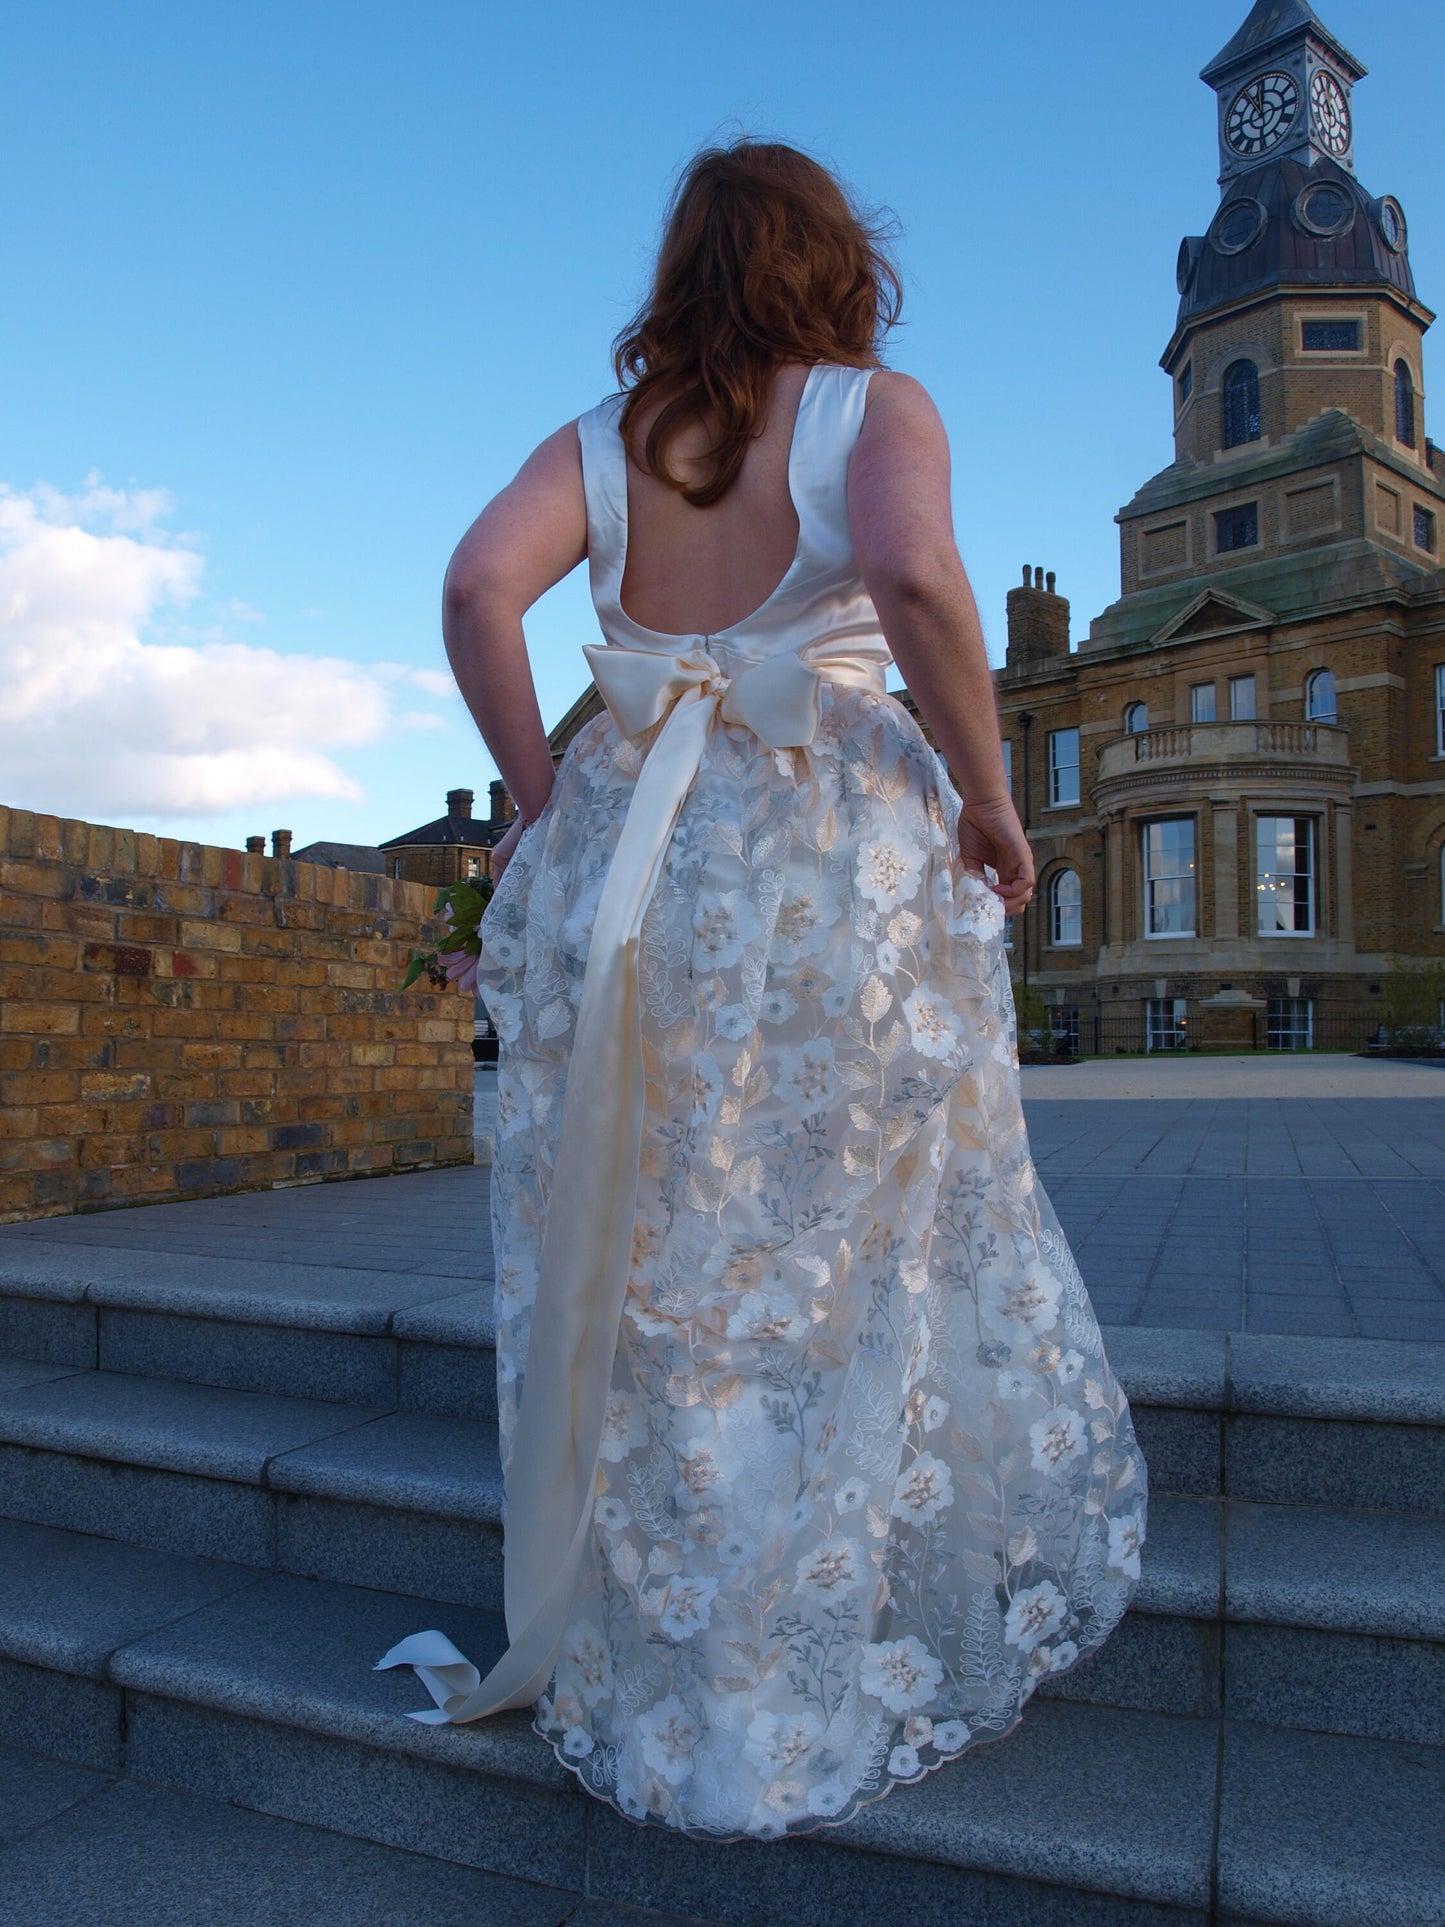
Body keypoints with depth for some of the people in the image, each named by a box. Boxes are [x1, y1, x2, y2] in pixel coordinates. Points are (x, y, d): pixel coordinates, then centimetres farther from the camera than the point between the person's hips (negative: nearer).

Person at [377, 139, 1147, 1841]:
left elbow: (476, 590, -3)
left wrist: (541, 799, 4)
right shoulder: (878, 406, 2)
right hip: (835, 857, -3)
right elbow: (915, 574, -18)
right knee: (868, 1257, 10)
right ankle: (843, 1668, 25)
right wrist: (988, 799, -8)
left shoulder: (604, 437, 12)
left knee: (643, 1274, 12)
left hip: (627, 857, 4)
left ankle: (644, 1667, 28)